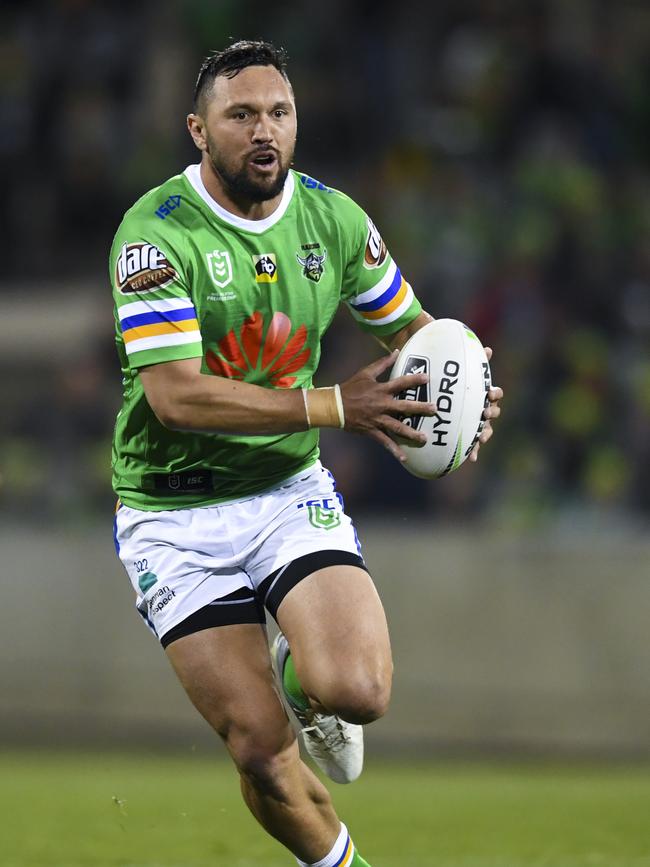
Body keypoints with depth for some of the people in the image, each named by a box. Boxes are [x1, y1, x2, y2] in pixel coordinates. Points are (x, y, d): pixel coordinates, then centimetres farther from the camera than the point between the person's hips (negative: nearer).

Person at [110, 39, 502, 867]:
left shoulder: (333, 217, 0)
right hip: (176, 517, -3)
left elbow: (410, 326, 16)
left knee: (358, 692, -21)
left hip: (291, 494, 3)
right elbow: (176, 396, -24)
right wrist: (334, 406, -26)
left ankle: (304, 677, 16)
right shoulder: (156, 232, -16)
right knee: (261, 751, -10)